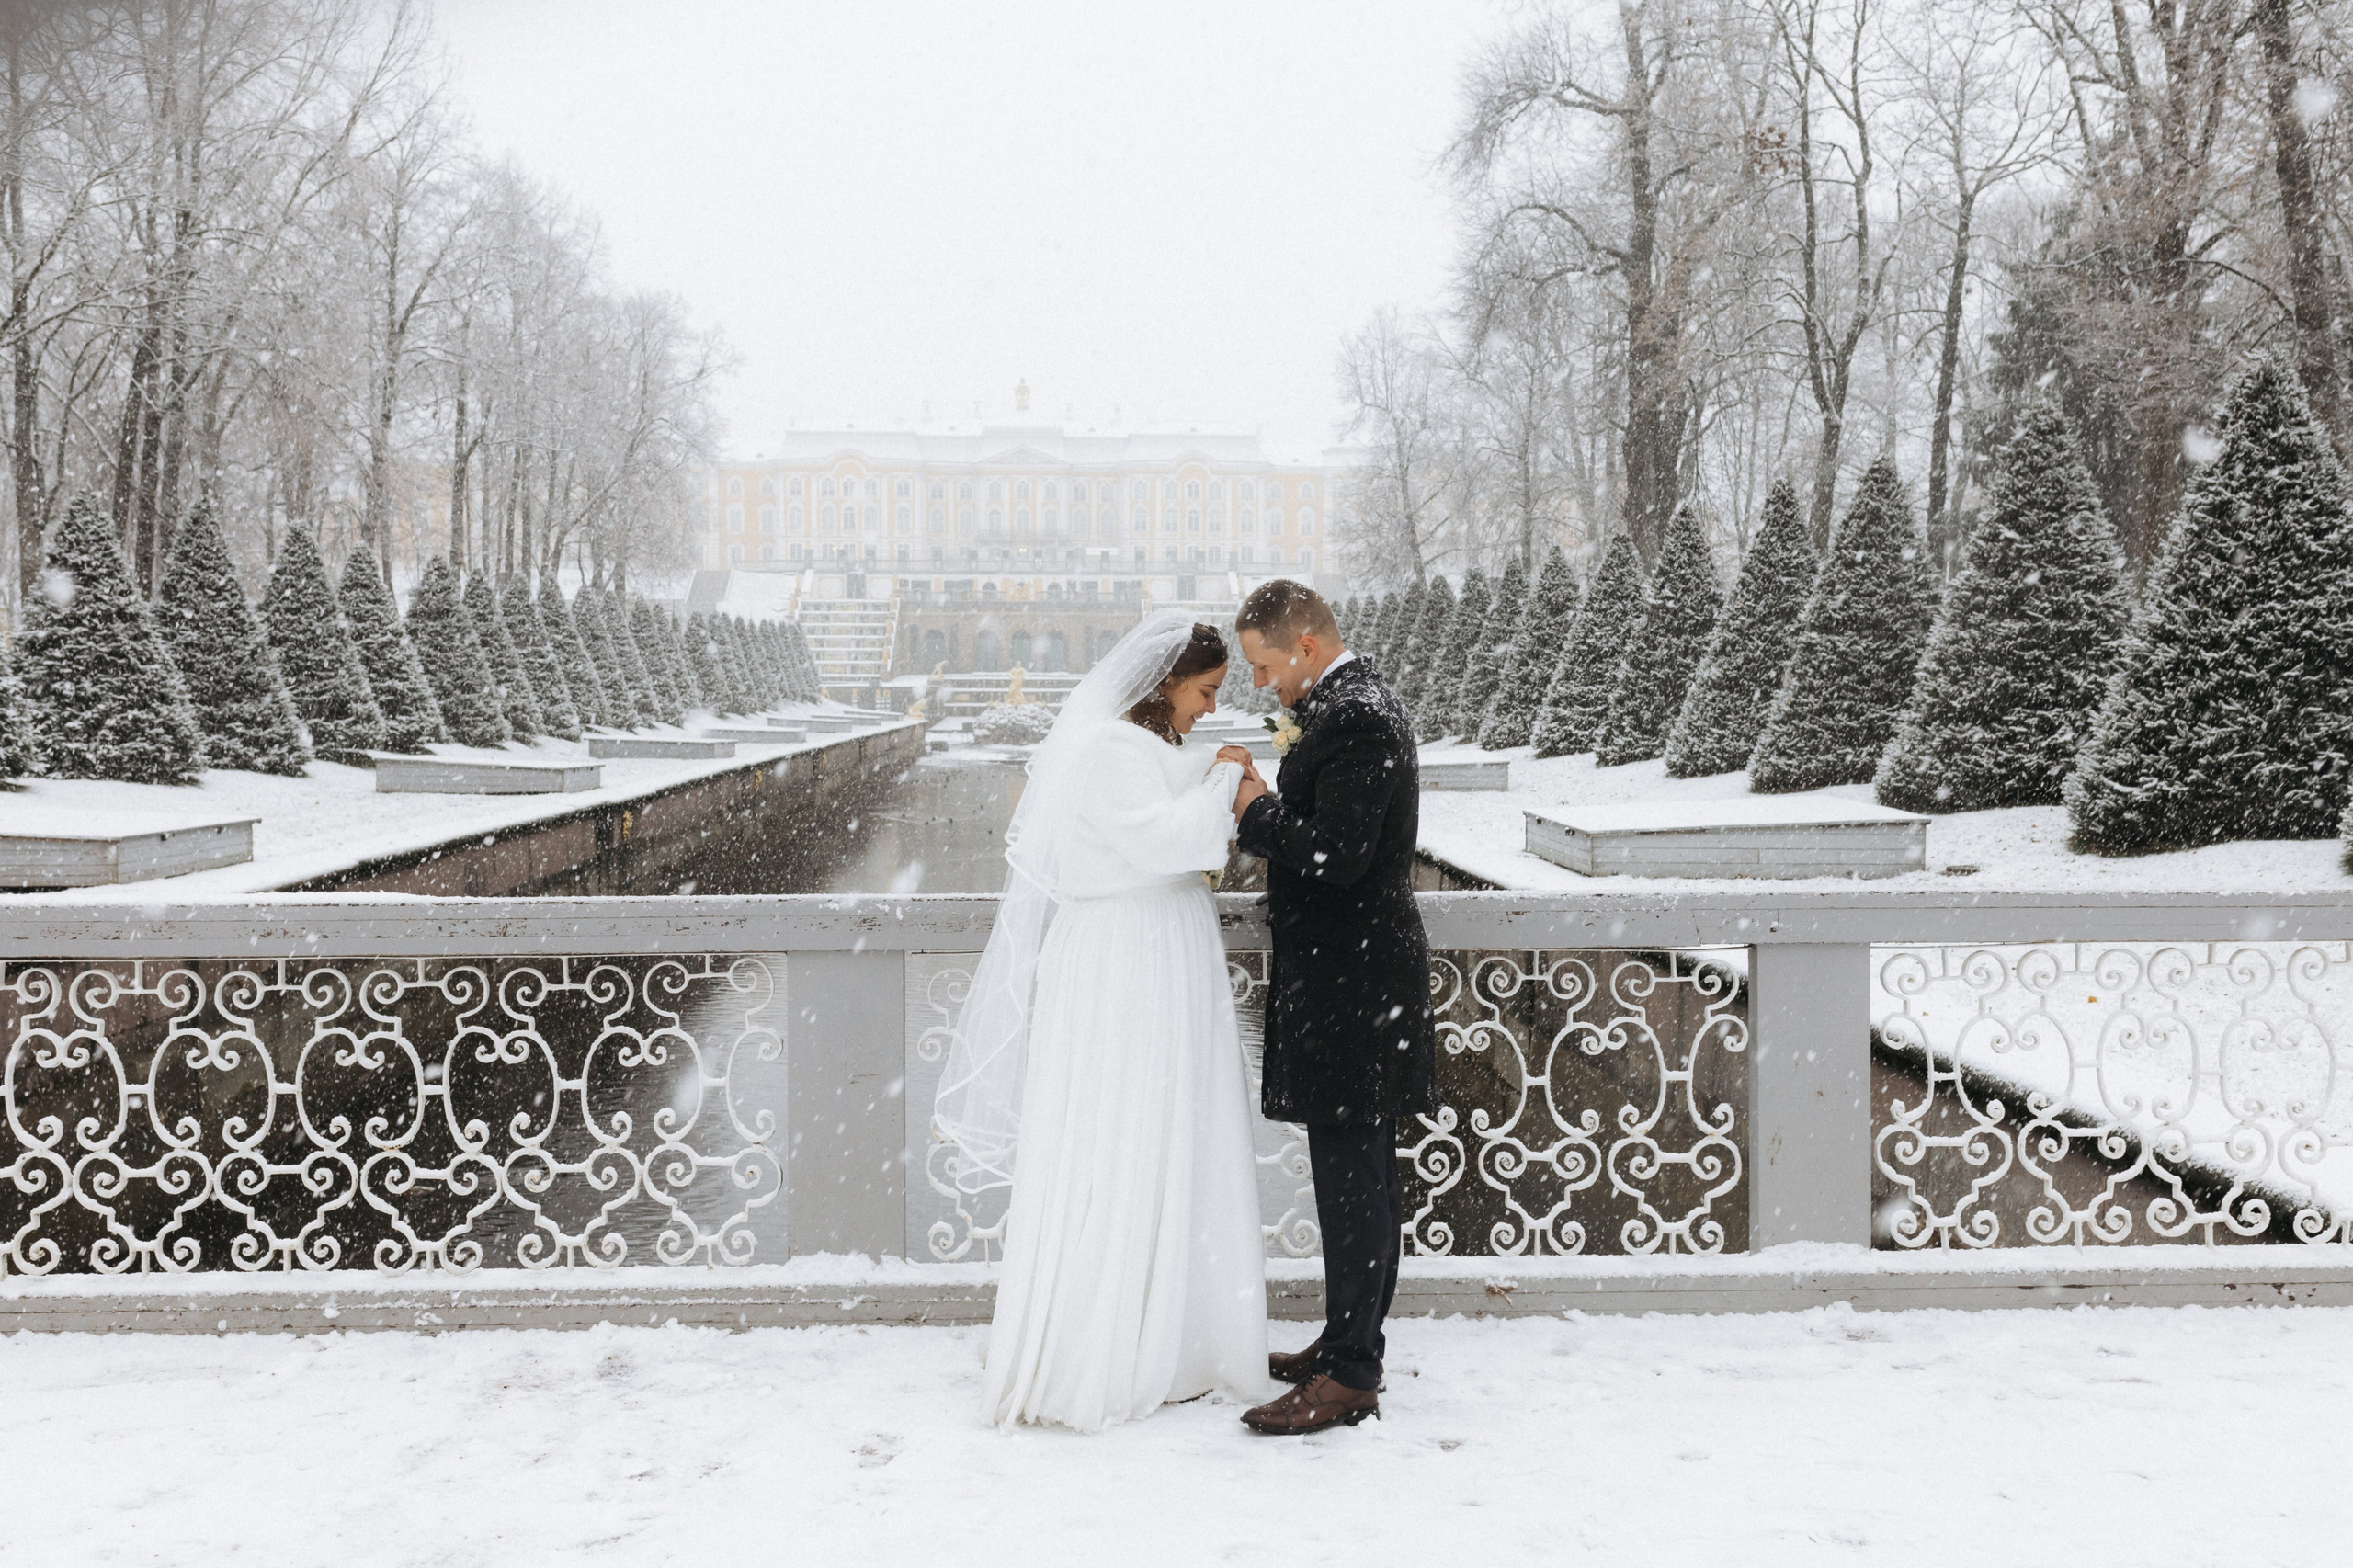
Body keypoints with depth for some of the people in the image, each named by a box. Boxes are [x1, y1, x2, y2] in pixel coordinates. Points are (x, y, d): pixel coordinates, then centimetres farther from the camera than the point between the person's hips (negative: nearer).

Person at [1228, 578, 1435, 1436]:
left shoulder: (1353, 717, -18)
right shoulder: (1358, 703, 15)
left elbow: (1340, 852, -25)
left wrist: (1259, 809, -13)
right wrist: (1266, 813, 7)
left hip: (1351, 978, -11)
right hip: (1353, 972, 11)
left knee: (1351, 1178, -5)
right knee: (1362, 1171, 16)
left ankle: (1350, 1375, 0)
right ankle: (1350, 1340, 26)